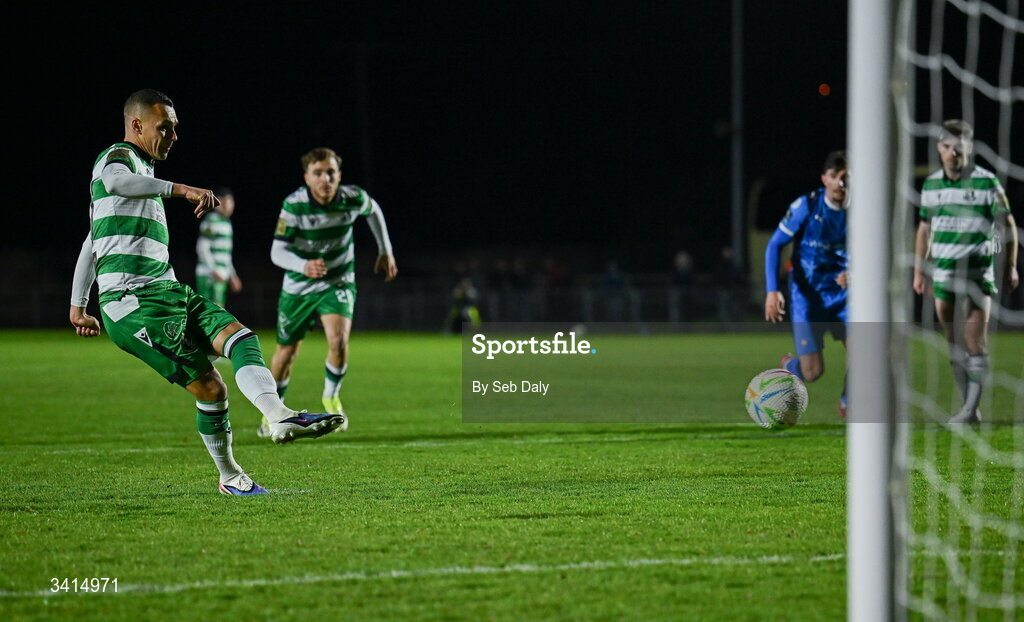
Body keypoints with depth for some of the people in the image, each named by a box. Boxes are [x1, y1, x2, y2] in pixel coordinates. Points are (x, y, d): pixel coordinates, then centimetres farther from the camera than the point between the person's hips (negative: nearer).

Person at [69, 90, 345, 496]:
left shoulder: (140, 169, 28)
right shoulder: (119, 156, -4)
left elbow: (91, 244, 35)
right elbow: (115, 180, -33)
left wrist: (78, 306, 38)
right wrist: (181, 189, -41)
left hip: (166, 294, 10)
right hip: (135, 302, -10)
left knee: (242, 338, -9)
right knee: (209, 387, -14)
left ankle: (279, 416, -16)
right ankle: (229, 477, -11)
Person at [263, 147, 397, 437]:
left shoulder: (354, 198, -17)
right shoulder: (294, 205, -24)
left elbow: (374, 211, 8)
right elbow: (277, 252, -26)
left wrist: (385, 251, 12)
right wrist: (304, 266, -46)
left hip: (338, 283, 0)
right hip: (298, 286, 0)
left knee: (338, 339, -25)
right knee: (286, 352, 11)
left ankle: (331, 397, 3)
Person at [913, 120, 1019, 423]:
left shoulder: (987, 183, -5)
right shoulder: (931, 185, 9)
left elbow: (1008, 225, 0)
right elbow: (925, 229, 18)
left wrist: (1011, 267, -4)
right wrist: (918, 270, 16)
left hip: (978, 271, -5)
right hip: (943, 271, 5)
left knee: (975, 340, -9)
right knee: (953, 343, 6)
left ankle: (971, 408, -7)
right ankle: (969, 406, 13)